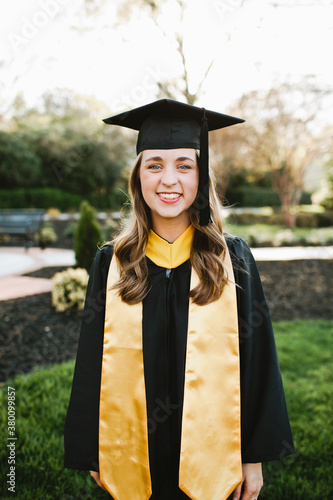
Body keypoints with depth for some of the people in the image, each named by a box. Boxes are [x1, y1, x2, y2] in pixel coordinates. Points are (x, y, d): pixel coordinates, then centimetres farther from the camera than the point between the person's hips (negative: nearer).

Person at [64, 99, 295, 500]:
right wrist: (93, 454, 2)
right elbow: (92, 365, -1)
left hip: (214, 459, 0)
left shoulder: (233, 260, -8)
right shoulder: (111, 263, -6)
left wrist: (254, 454, -2)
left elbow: (256, 361, -4)